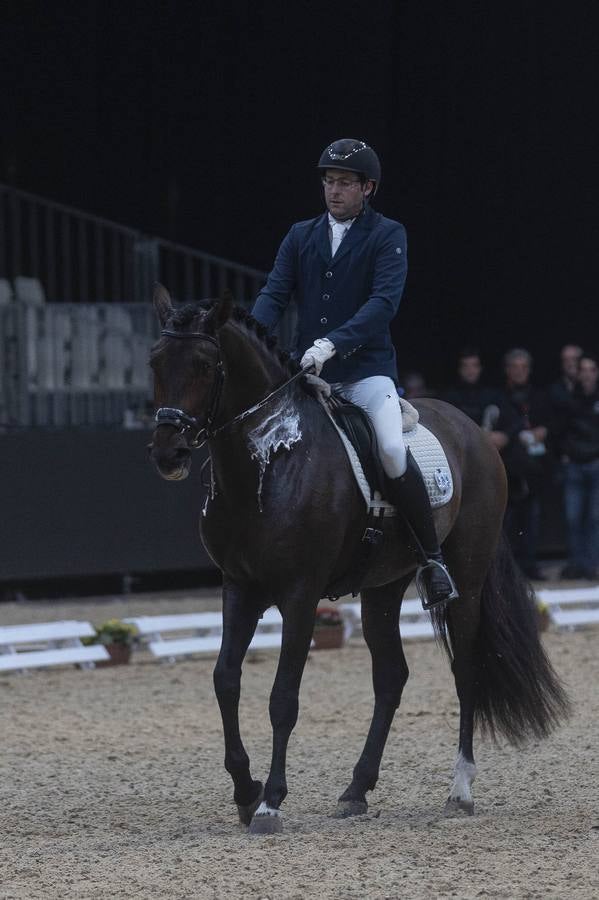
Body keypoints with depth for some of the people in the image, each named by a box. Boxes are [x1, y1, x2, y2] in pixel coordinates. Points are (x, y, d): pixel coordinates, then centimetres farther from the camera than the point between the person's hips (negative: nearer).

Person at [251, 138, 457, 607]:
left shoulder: (387, 237, -1)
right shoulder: (301, 237, 13)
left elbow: (384, 302, -15)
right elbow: (273, 296, 5)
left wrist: (332, 343, -29)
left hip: (367, 370, -5)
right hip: (306, 372, 5)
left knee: (393, 450, -28)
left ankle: (433, 558, -15)